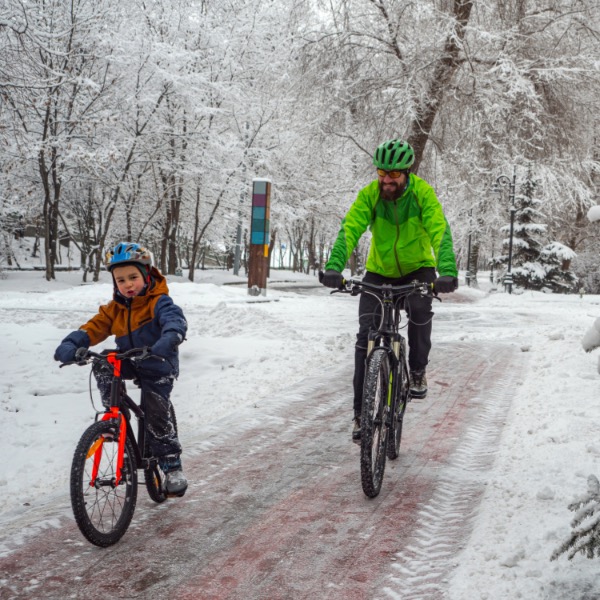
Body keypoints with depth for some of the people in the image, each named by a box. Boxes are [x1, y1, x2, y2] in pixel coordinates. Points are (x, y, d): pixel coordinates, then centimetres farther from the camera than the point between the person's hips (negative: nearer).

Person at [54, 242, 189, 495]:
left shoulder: (158, 301, -18)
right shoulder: (114, 308, 0)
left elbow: (175, 319, -36)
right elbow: (94, 328, -9)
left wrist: (168, 341, -59)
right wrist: (70, 345, -29)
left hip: (158, 368, -5)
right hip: (129, 363, 5)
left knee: (157, 418, -9)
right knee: (102, 367, -23)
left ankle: (173, 467, 8)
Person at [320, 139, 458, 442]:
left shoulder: (422, 193, -21)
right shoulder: (369, 195, -17)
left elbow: (440, 233, -31)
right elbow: (349, 230, -28)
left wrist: (447, 272, -49)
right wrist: (333, 268, -46)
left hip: (417, 268, -1)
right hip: (379, 272, 1)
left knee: (420, 309, -32)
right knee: (366, 334, -12)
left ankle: (418, 372, -5)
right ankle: (361, 412, -3)